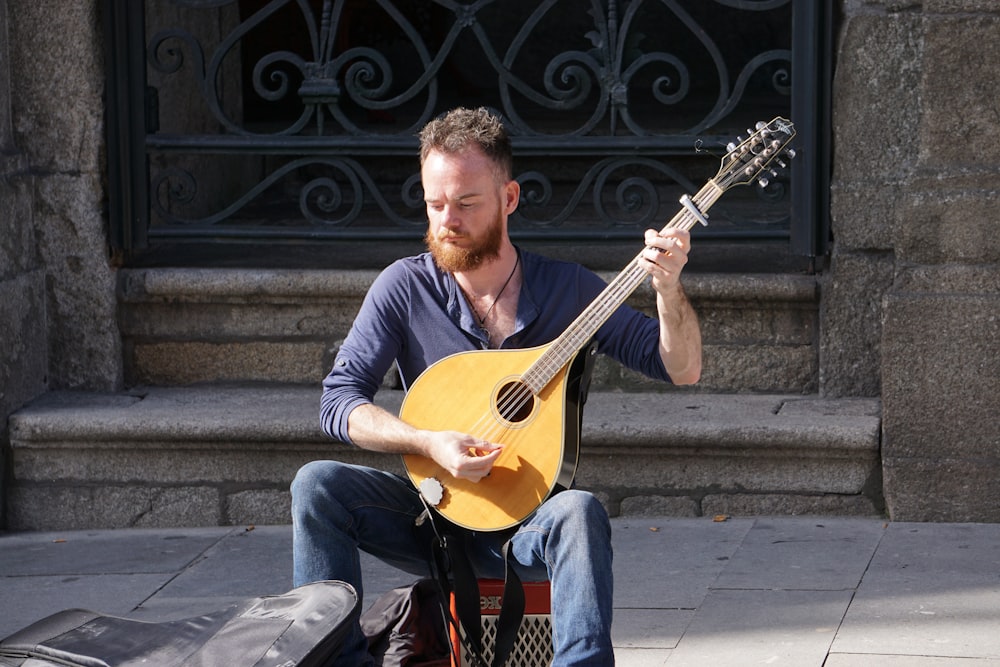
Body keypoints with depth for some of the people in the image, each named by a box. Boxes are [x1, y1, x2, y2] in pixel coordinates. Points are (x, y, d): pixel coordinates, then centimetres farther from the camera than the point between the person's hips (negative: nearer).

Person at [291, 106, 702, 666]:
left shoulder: (567, 289, 0)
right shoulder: (406, 288, 0)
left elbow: (682, 371, -3)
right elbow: (339, 399, -5)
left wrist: (669, 288, -22)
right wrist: (429, 444, -21)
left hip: (526, 523, -1)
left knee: (579, 511, -35)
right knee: (318, 484, -24)